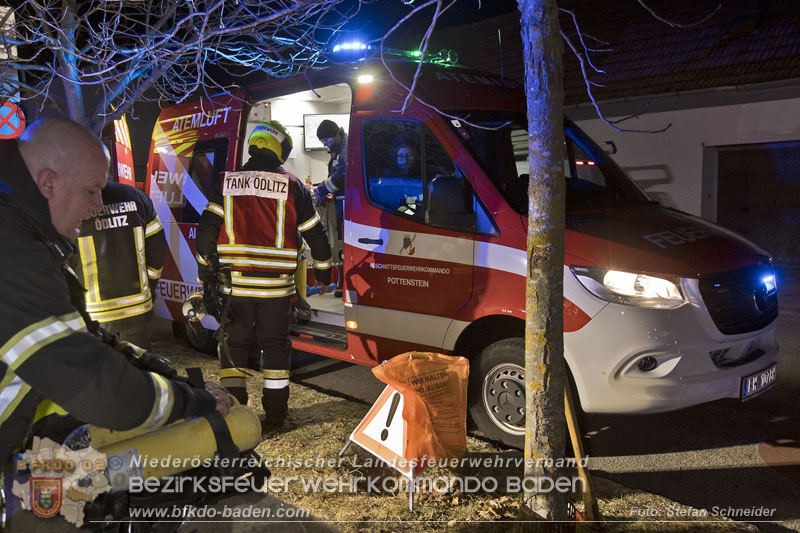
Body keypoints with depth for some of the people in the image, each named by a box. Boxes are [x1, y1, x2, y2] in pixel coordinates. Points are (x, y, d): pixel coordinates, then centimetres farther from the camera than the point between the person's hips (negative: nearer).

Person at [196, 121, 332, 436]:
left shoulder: (227, 184, 3)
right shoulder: (292, 187, 0)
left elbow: (207, 229, 2)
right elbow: (314, 233, 5)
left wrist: (205, 269, 13)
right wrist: (323, 270, 18)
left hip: (234, 283, 1)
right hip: (276, 285, -1)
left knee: (233, 343, 12)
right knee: (275, 345, 11)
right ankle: (274, 418, 16)